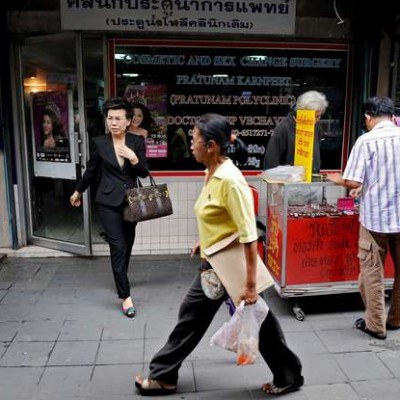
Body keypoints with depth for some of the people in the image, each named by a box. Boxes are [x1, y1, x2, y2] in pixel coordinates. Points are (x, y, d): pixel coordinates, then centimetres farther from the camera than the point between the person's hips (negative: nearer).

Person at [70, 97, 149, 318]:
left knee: (127, 245, 14)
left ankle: (120, 280, 38)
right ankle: (125, 296, -3)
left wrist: (134, 159, -20)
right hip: (109, 201, -2)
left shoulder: (137, 141, -2)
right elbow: (91, 170, 11)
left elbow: (145, 173, -1)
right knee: (118, 247, -8)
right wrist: (78, 191, 21)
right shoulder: (100, 142, -3)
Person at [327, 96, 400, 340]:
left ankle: (376, 325, 18)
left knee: (372, 271, 9)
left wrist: (339, 180, 6)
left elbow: (353, 182, -15)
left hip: (375, 216, -4)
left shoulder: (366, 141, -12)